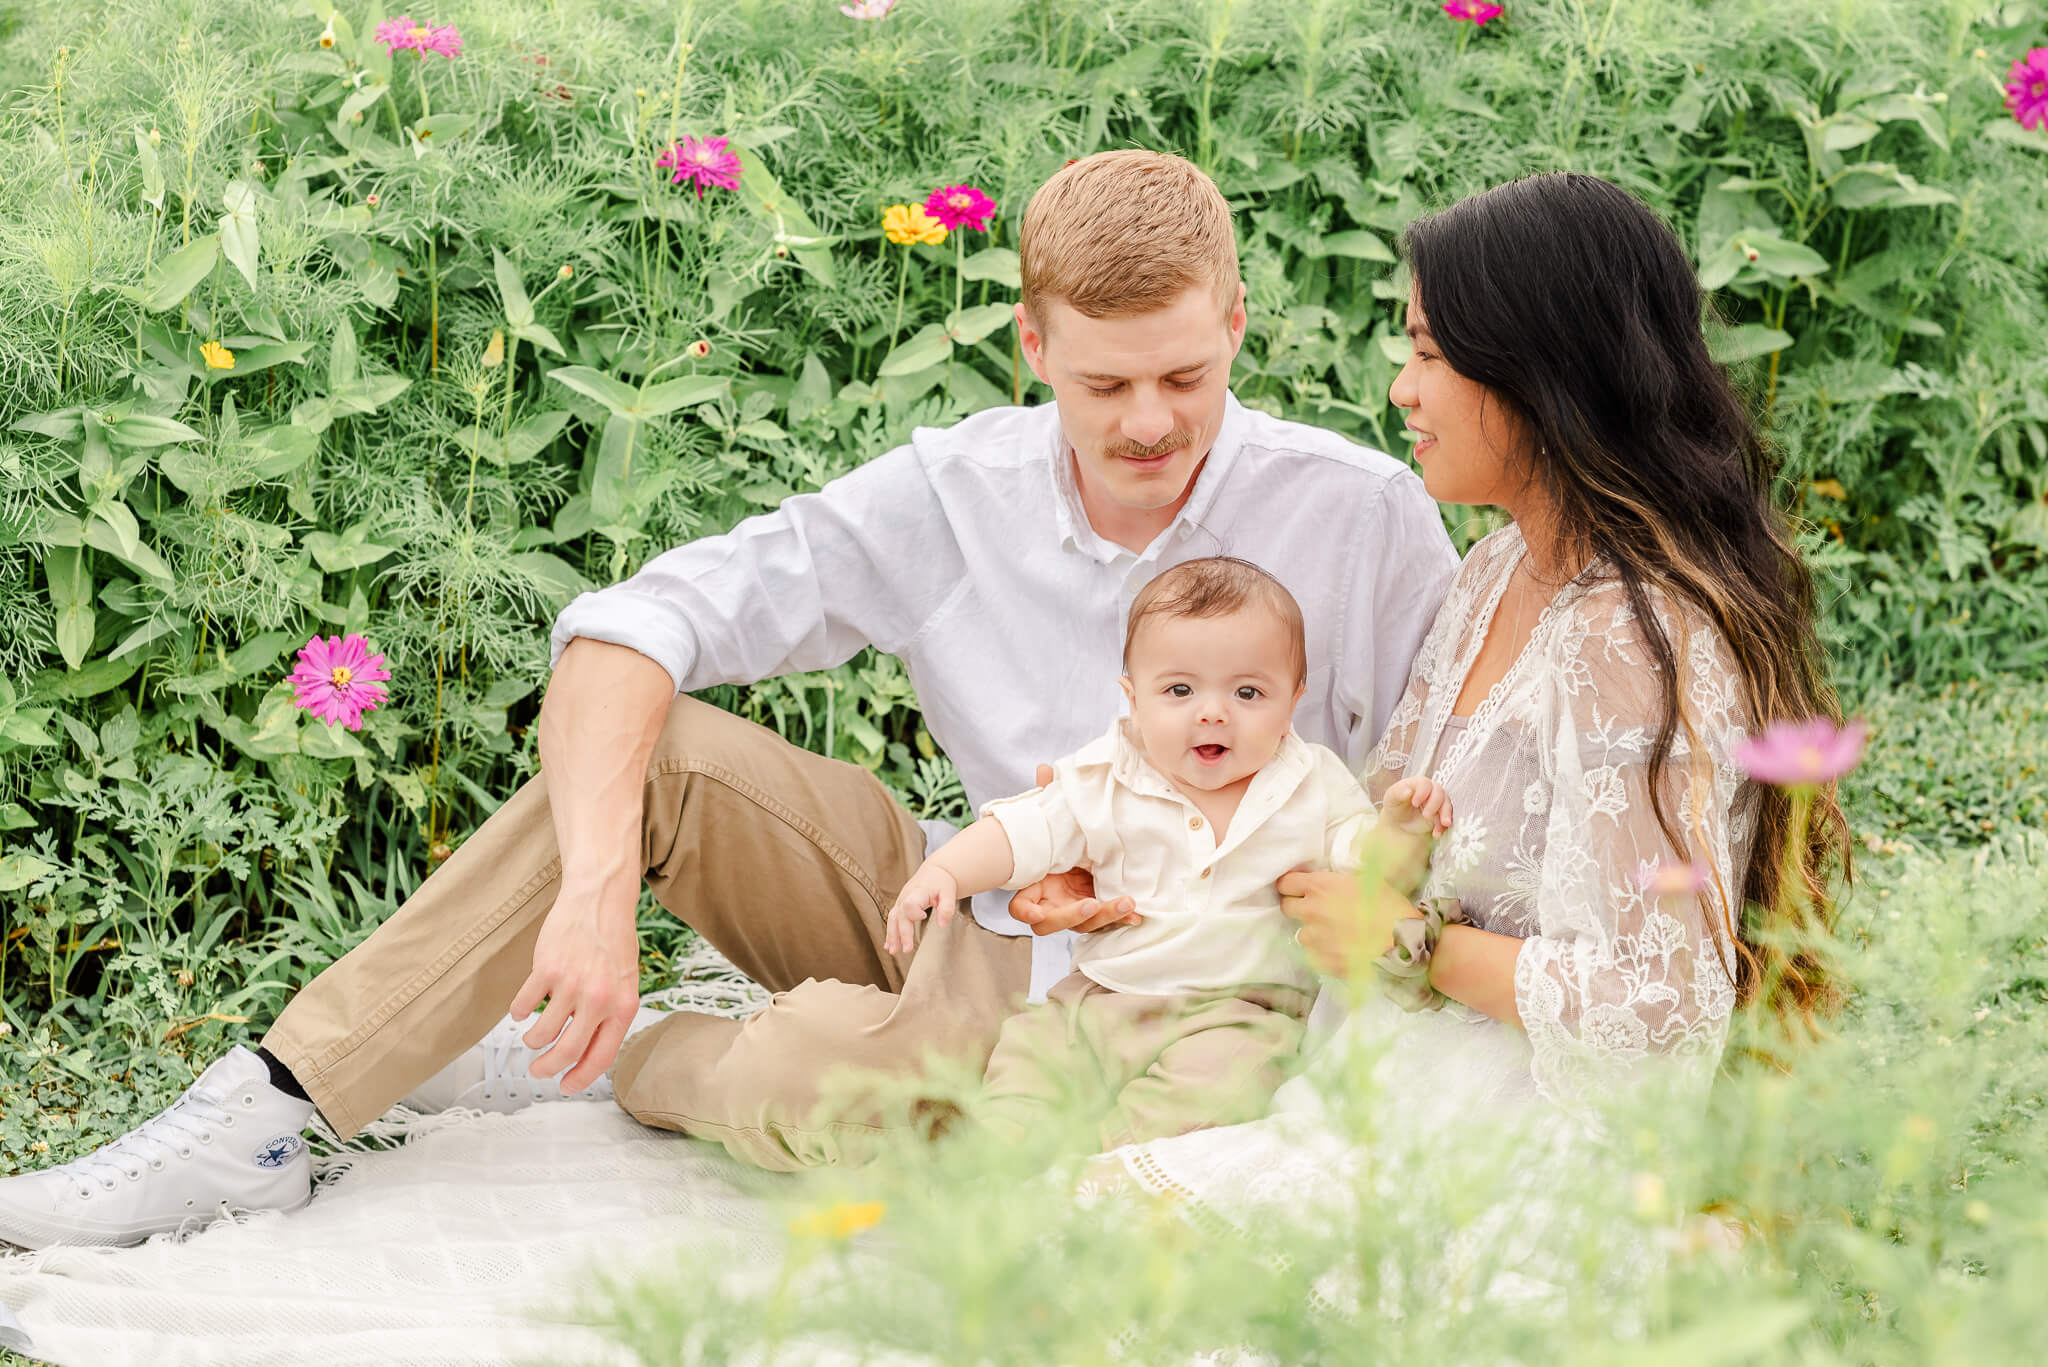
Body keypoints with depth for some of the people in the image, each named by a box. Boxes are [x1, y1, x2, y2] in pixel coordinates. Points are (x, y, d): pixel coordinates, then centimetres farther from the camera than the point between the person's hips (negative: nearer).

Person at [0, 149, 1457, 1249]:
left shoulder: (1363, 517, -12)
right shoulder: (953, 495, -6)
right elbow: (633, 624, -12)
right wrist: (596, 892, -28)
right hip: (957, 916, 4)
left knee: (815, 1068, -35)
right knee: (639, 752, -17)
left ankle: (613, 1066, 3)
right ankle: (271, 1119, -16)